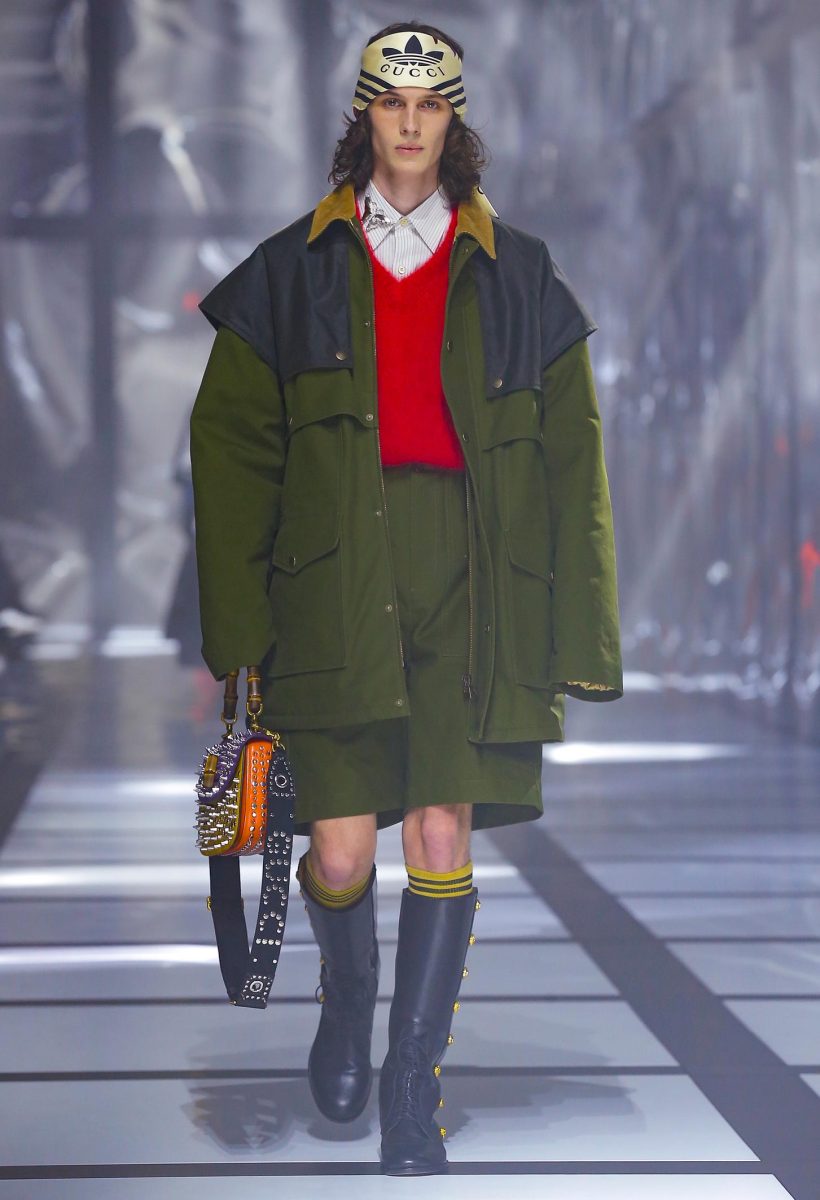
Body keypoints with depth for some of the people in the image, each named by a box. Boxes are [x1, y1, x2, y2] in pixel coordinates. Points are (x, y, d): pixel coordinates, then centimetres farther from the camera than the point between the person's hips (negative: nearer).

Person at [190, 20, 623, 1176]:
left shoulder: (517, 275, 10)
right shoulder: (295, 270, 9)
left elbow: (572, 462, 10)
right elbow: (230, 444, 8)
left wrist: (578, 634, 3)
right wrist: (237, 618, 0)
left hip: (468, 582, 0)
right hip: (337, 580, 0)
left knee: (443, 835, -6)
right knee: (340, 847, -3)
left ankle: (413, 1091, 7)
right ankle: (345, 997, 31)